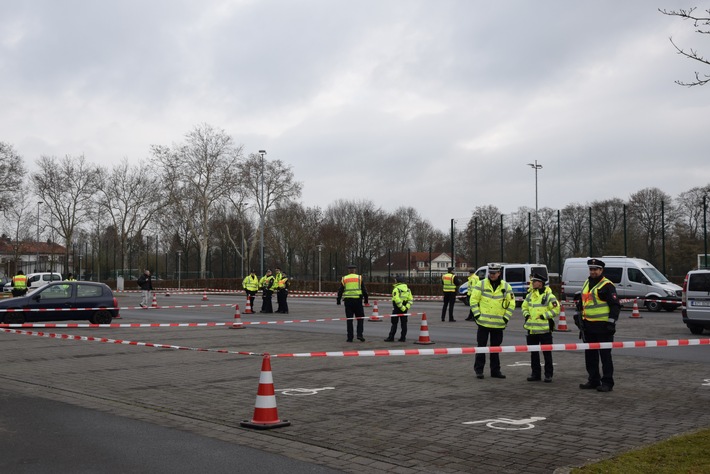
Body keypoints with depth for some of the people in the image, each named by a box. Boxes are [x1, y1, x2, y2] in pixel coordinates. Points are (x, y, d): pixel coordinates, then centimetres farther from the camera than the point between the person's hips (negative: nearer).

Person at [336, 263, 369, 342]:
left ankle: (350, 338, 5)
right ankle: (359, 334, -4)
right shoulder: (359, 278, 3)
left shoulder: (344, 279, 6)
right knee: (360, 318, 9)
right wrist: (366, 300, 11)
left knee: (349, 320, 6)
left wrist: (338, 301, 14)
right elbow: (364, 290, 3)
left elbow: (340, 291, 5)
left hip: (348, 301, 1)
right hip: (358, 300, -1)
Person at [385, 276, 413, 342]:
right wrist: (407, 307, -2)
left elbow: (397, 299, -22)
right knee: (404, 323, 9)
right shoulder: (407, 289, 10)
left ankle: (391, 337, 1)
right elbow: (410, 299, 5)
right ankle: (403, 338, 11)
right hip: (404, 308, 6)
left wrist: (402, 307, -19)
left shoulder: (396, 289, -11)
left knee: (394, 323, 0)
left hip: (397, 307, -6)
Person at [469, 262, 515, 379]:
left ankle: (495, 370, 19)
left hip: (498, 324, 2)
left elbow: (511, 303, 7)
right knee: (481, 346, 1)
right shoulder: (481, 284, -1)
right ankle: (479, 369, 9)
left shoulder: (506, 286, 3)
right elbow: (473, 300, 1)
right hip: (483, 322, -2)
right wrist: (477, 314, -7)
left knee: (495, 347, 10)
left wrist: (506, 317, 0)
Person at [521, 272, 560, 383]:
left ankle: (548, 374, 10)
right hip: (531, 329, 6)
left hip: (544, 329, -6)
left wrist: (544, 316, -15)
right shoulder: (530, 295, 11)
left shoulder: (549, 296, -9)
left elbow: (556, 310, -11)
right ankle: (535, 373, 21)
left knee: (547, 353, 1)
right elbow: (524, 306, 24)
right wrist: (526, 315, 6)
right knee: (533, 353, 11)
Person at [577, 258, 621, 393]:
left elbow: (615, 305, -12)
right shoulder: (586, 284, 17)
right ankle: (593, 380, 22)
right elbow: (582, 303, 28)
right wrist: (579, 316, 25)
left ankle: (607, 382, 3)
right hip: (588, 326, 8)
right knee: (590, 355, 12)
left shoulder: (607, 285, -8)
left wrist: (611, 322, -17)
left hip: (603, 326, -8)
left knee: (605, 355, -3)